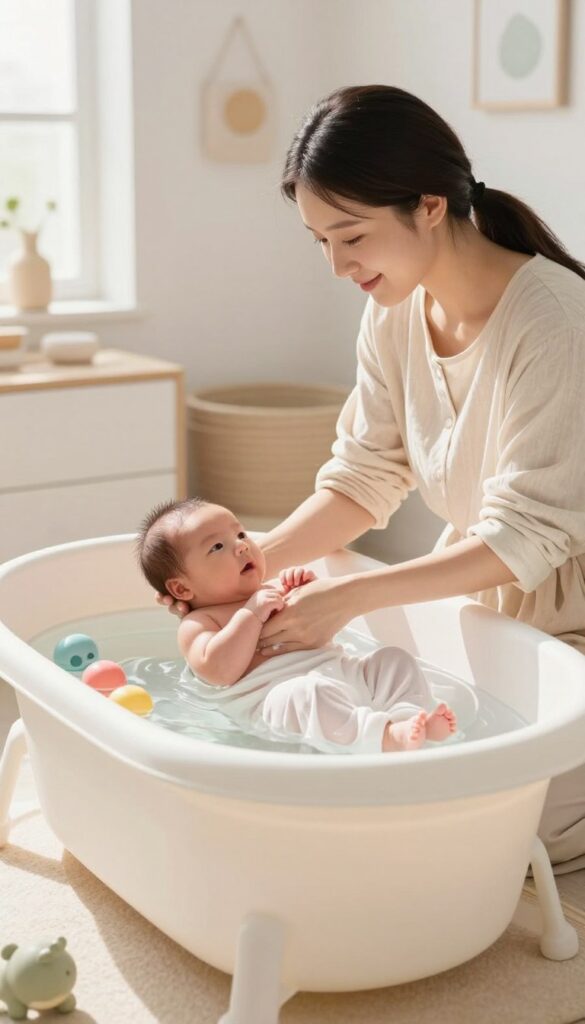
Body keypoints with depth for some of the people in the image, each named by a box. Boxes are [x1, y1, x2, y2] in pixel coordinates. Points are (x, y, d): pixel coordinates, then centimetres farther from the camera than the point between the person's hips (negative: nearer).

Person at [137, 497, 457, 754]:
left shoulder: (272, 591, 27)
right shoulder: (196, 624, 4)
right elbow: (219, 671, -16)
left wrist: (308, 587, 12)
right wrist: (251, 613, -13)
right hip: (275, 697, -9)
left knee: (393, 658, 1)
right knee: (310, 692, -38)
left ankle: (412, 716, -24)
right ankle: (384, 737, -48)